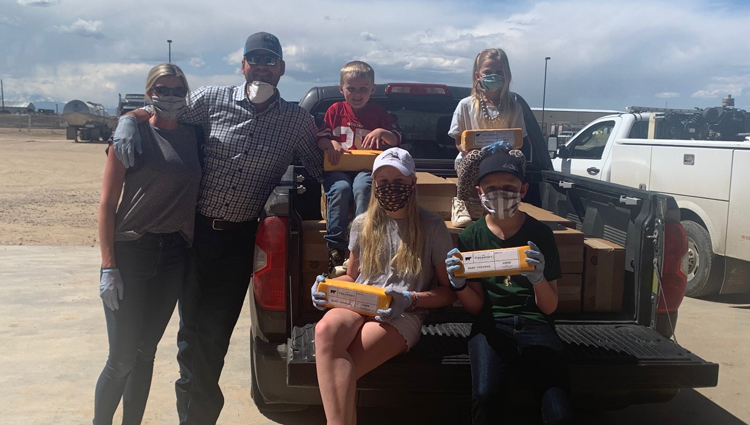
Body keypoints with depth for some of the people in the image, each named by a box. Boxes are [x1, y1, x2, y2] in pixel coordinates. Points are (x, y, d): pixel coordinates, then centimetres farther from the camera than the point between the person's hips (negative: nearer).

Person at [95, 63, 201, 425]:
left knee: (146, 351, 12)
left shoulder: (192, 138, 9)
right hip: (132, 251, -4)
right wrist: (108, 266, -12)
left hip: (174, 256, 4)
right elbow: (107, 202, -6)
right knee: (122, 357, -3)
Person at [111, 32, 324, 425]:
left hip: (240, 238, 0)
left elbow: (323, 170, 9)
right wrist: (126, 125, -13)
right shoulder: (211, 101, 0)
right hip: (196, 228, 0)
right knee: (192, 326, 8)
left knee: (216, 332, 8)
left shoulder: (298, 121, 2)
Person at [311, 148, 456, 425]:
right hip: (357, 305, 4)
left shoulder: (432, 228, 5)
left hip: (403, 315, -3)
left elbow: (448, 291, 8)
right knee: (326, 329, -37)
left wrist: (411, 299, -11)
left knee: (334, 374, -33)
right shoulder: (362, 225, 16)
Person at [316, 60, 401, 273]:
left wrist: (382, 132, -12)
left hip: (367, 168, 0)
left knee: (362, 187, -35)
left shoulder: (378, 112, 14)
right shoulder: (336, 110, 14)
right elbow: (320, 138, 10)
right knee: (340, 188, -33)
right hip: (338, 168, 1)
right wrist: (329, 144, -14)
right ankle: (335, 246, -32)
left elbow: (397, 140, 9)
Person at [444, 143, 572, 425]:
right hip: (491, 325, 0)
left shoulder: (540, 234, 2)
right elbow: (476, 306, 5)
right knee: (485, 397, -30)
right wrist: (459, 284, -17)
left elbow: (549, 307, 3)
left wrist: (538, 278, -18)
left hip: (534, 324, 0)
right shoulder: (471, 237, 4)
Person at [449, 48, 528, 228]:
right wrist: (469, 149, -19)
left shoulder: (513, 108, 8)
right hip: (468, 161, -1)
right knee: (475, 156, -37)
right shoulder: (466, 105, 3)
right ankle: (461, 203, -17)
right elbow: (459, 142, 3)